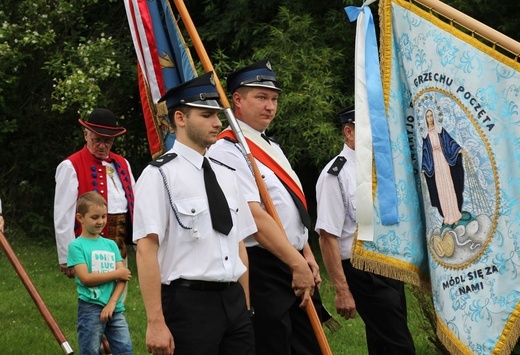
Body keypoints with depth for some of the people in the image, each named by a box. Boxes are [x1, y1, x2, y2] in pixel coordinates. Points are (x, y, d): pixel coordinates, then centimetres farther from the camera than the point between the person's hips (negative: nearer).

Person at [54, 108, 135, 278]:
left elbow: (134, 203, 16)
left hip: (120, 243, 6)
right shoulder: (71, 167, -5)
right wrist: (67, 258, -13)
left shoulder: (122, 164, 15)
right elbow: (63, 217, -9)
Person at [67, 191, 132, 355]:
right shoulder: (76, 246, -3)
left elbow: (123, 277, 4)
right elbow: (85, 278, -13)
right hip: (90, 308, -4)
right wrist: (116, 274, -7)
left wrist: (112, 303, -10)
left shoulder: (111, 245, 12)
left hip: (115, 308, 5)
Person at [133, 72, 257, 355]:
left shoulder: (226, 175, 13)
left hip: (234, 300, 6)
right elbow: (146, 249, -14)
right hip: (188, 302, -6)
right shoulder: (159, 175, -8)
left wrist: (246, 307, 13)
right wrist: (156, 323, -19)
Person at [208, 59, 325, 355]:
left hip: (296, 264, 9)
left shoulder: (272, 147, 17)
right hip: (263, 268, -9)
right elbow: (255, 217, -20)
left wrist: (308, 256, 10)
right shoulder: (228, 151, -13)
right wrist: (297, 263, -20)